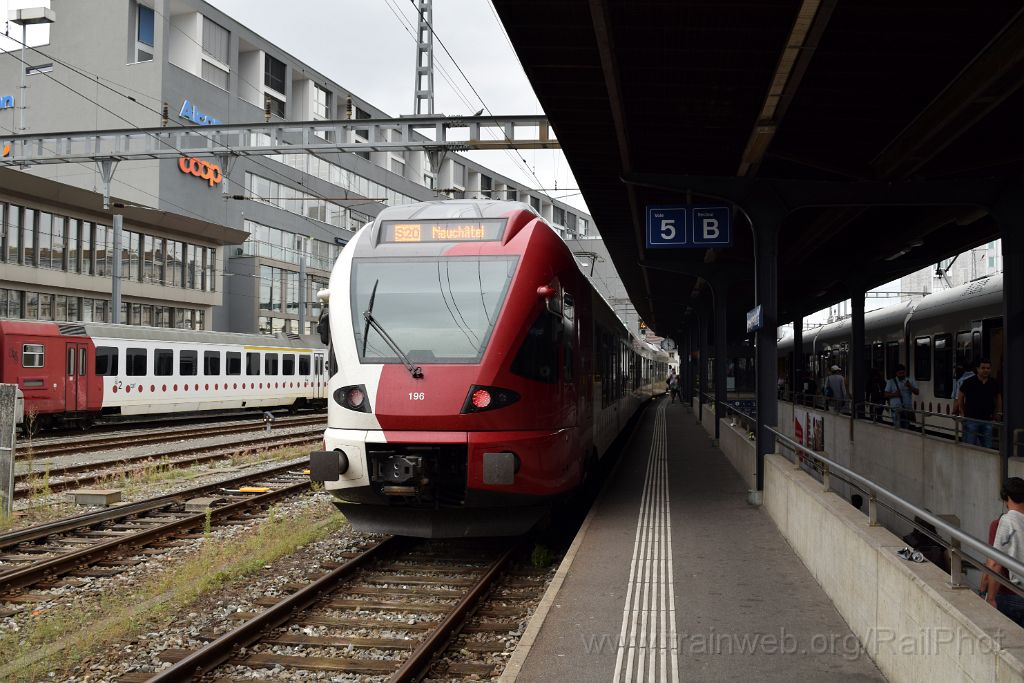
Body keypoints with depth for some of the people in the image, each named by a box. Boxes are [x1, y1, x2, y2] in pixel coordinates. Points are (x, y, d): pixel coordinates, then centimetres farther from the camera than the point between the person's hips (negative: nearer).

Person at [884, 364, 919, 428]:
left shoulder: (910, 381, 12)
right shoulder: (891, 382, 6)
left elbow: (917, 392, 6)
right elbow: (886, 395, 5)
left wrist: (910, 387, -13)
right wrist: (894, 394, -14)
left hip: (908, 408, 3)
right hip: (896, 408, -3)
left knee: (906, 427, 7)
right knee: (898, 427, -13)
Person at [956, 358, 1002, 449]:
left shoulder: (994, 383, 4)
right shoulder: (969, 382, -6)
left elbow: (998, 398, 19)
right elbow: (960, 397, 4)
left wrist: (998, 413, 11)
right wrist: (962, 413, 0)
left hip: (988, 420, 4)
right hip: (971, 419, -3)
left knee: (987, 447, 8)